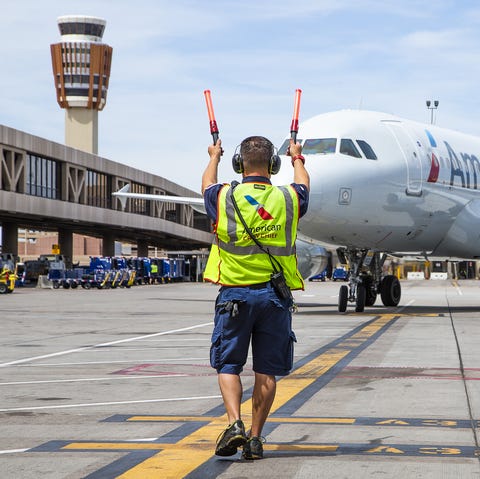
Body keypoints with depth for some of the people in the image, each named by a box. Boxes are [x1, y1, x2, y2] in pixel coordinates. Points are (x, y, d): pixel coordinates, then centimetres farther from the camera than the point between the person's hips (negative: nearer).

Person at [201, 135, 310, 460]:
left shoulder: (224, 198, -4)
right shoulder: (288, 199, -1)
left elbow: (208, 184, 21)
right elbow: (304, 185, 25)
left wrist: (214, 157, 42)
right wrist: (298, 158, 46)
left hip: (235, 294, -1)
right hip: (275, 295, 1)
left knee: (228, 365, 7)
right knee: (266, 371, 7)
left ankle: (235, 423, -12)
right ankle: (255, 438, 8)